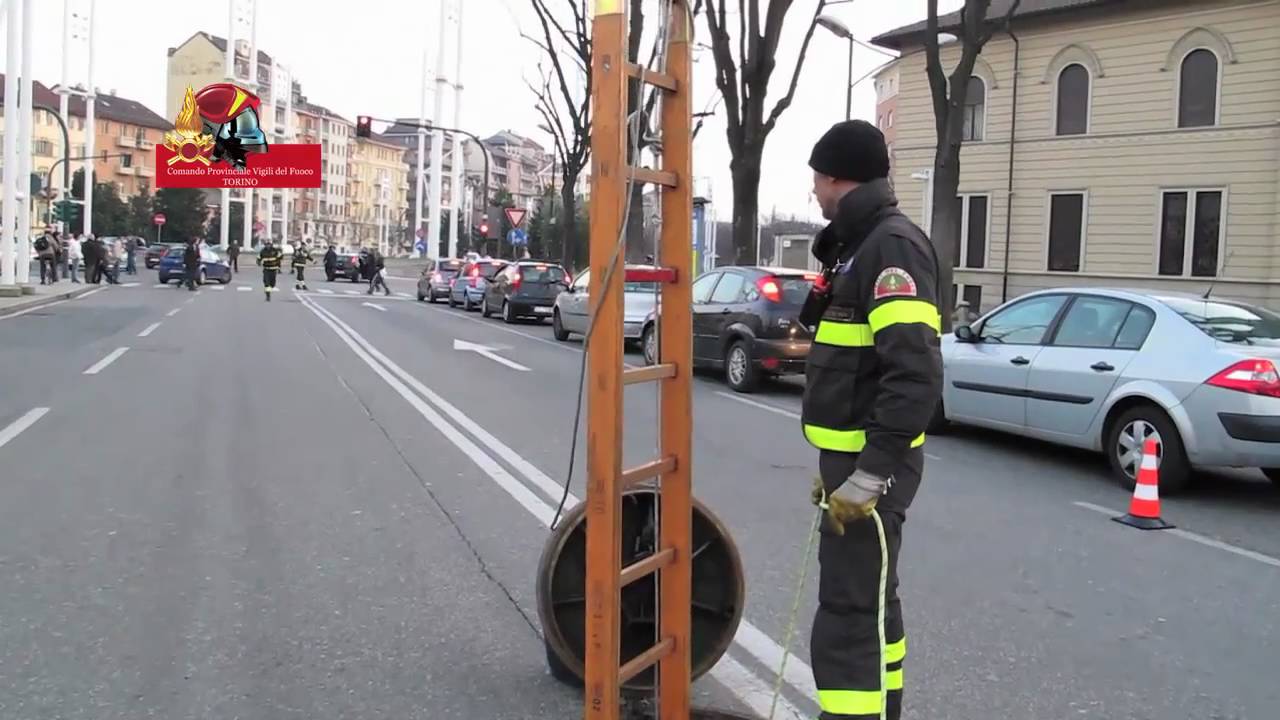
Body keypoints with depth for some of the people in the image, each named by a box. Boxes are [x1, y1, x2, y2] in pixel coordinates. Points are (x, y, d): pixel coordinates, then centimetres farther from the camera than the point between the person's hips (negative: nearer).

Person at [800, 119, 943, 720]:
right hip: (851, 457, 11)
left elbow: (914, 376, -26)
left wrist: (869, 474, -26)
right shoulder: (857, 246, 17)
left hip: (870, 466, -10)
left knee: (849, 616, -8)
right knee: (868, 601, 19)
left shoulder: (893, 245, -16)